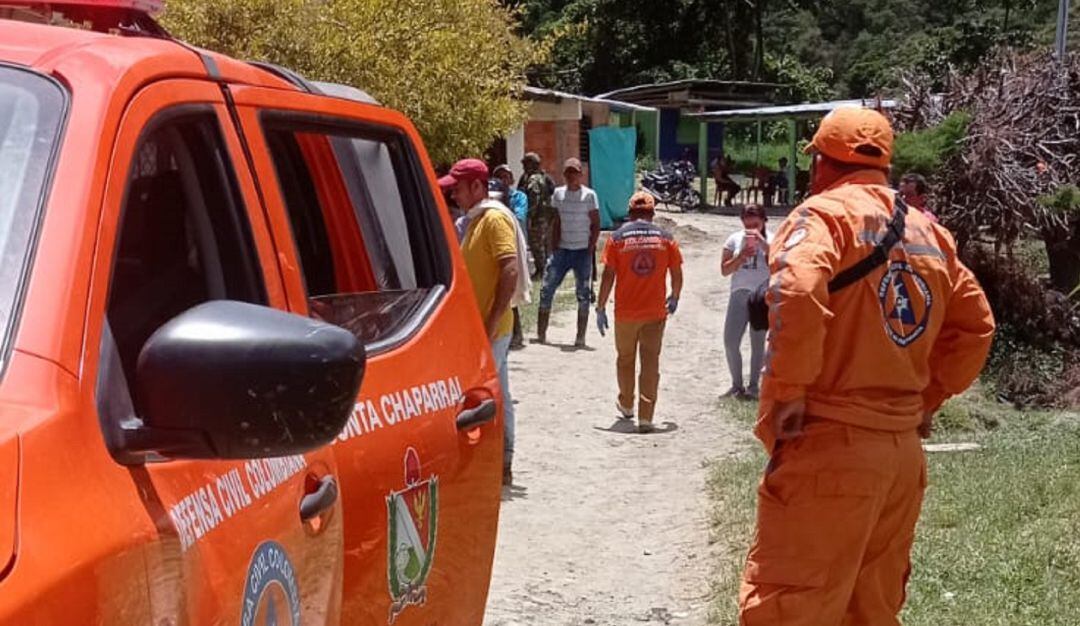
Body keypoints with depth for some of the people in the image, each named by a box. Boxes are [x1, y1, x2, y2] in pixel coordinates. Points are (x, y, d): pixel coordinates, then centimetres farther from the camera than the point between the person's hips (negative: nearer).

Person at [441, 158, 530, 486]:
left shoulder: (495, 218, -14)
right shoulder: (475, 219, 17)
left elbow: (510, 270, -23)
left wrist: (492, 321, -26)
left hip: (490, 327, -10)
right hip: (479, 326, 10)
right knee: (498, 396, 12)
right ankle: (503, 465, 18)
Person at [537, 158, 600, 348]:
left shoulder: (589, 195, -4)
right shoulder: (558, 194, 8)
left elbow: (596, 225, -3)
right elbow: (557, 223, 12)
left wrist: (590, 248, -10)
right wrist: (554, 245, 3)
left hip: (582, 251, -4)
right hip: (562, 249, 4)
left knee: (583, 294, 0)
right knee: (547, 289, -2)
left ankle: (580, 337, 6)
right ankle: (541, 334, 4)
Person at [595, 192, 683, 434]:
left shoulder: (618, 237, -3)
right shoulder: (665, 237, 0)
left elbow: (608, 275, -6)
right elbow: (677, 274, 4)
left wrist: (600, 307, 1)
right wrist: (674, 297, 22)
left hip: (625, 311, 0)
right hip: (655, 311, 0)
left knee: (625, 358, 19)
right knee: (650, 362, 1)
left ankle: (626, 405, 36)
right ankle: (645, 418, -5)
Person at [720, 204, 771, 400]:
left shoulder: (771, 240, -1)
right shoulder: (735, 239, 5)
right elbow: (724, 270, 4)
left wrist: (762, 241, -21)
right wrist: (741, 257, -12)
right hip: (739, 295, 3)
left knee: (758, 342, 4)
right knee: (730, 341, -1)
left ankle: (753, 386, 15)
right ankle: (737, 385, 14)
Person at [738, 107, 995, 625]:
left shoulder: (825, 213, -6)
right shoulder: (928, 232, 16)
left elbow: (796, 293, -25)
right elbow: (975, 326, 19)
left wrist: (788, 392, -17)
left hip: (829, 446, -8)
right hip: (904, 450, 8)